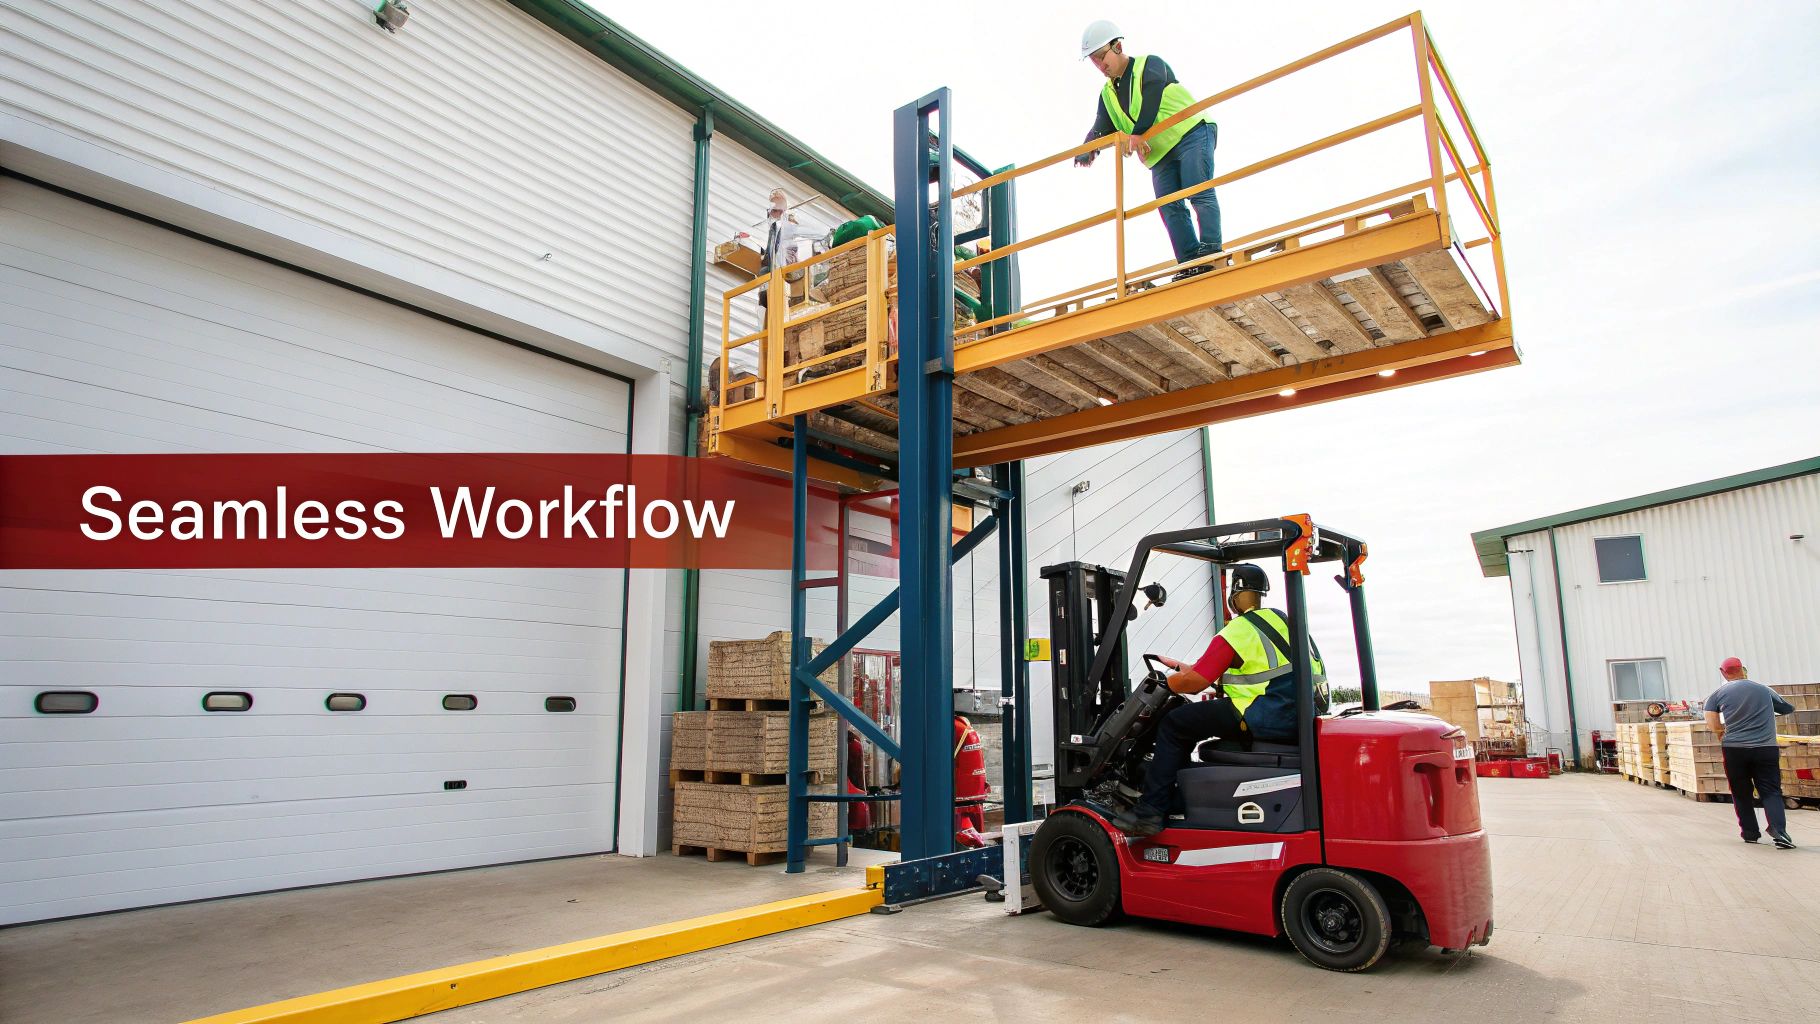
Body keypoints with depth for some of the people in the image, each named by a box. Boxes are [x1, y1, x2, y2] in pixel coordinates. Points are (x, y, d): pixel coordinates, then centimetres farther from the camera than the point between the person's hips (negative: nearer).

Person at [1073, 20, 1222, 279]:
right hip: (1161, 154, 7)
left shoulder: (1149, 64, -1)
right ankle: (1191, 265, -13)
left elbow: (1152, 96, -21)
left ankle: (1211, 252, -27)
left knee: (1199, 194, -20)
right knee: (1170, 208, -7)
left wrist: (1138, 133, -36)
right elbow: (1102, 128, 8)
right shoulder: (1108, 94, 17)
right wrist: (1087, 151, -16)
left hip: (1192, 133, -6)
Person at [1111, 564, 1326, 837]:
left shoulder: (1236, 632, -10)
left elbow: (1196, 682, -12)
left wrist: (1164, 682, 9)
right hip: (1297, 715, 9)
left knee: (1174, 724, 0)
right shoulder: (1280, 619, 17)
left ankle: (1150, 811, -3)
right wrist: (1180, 667, 27)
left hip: (1266, 718, -9)